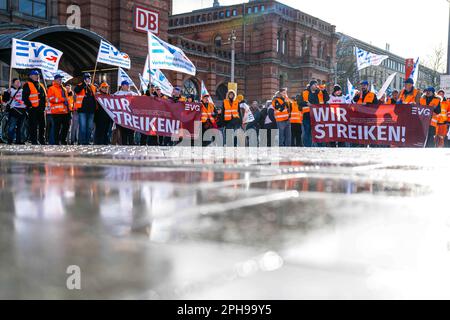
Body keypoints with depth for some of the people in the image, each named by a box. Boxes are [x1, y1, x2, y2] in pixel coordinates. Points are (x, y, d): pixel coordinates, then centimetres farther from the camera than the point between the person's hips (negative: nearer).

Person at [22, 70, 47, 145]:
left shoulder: (41, 85, 21)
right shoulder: (27, 85, -2)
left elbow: (45, 96, 25)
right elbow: (24, 97, -9)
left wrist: (44, 106, 15)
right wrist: (29, 105, -14)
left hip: (41, 108, 7)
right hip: (33, 109, -7)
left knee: (42, 125, 9)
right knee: (33, 125, -6)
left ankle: (42, 140, 16)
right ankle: (34, 141, -3)